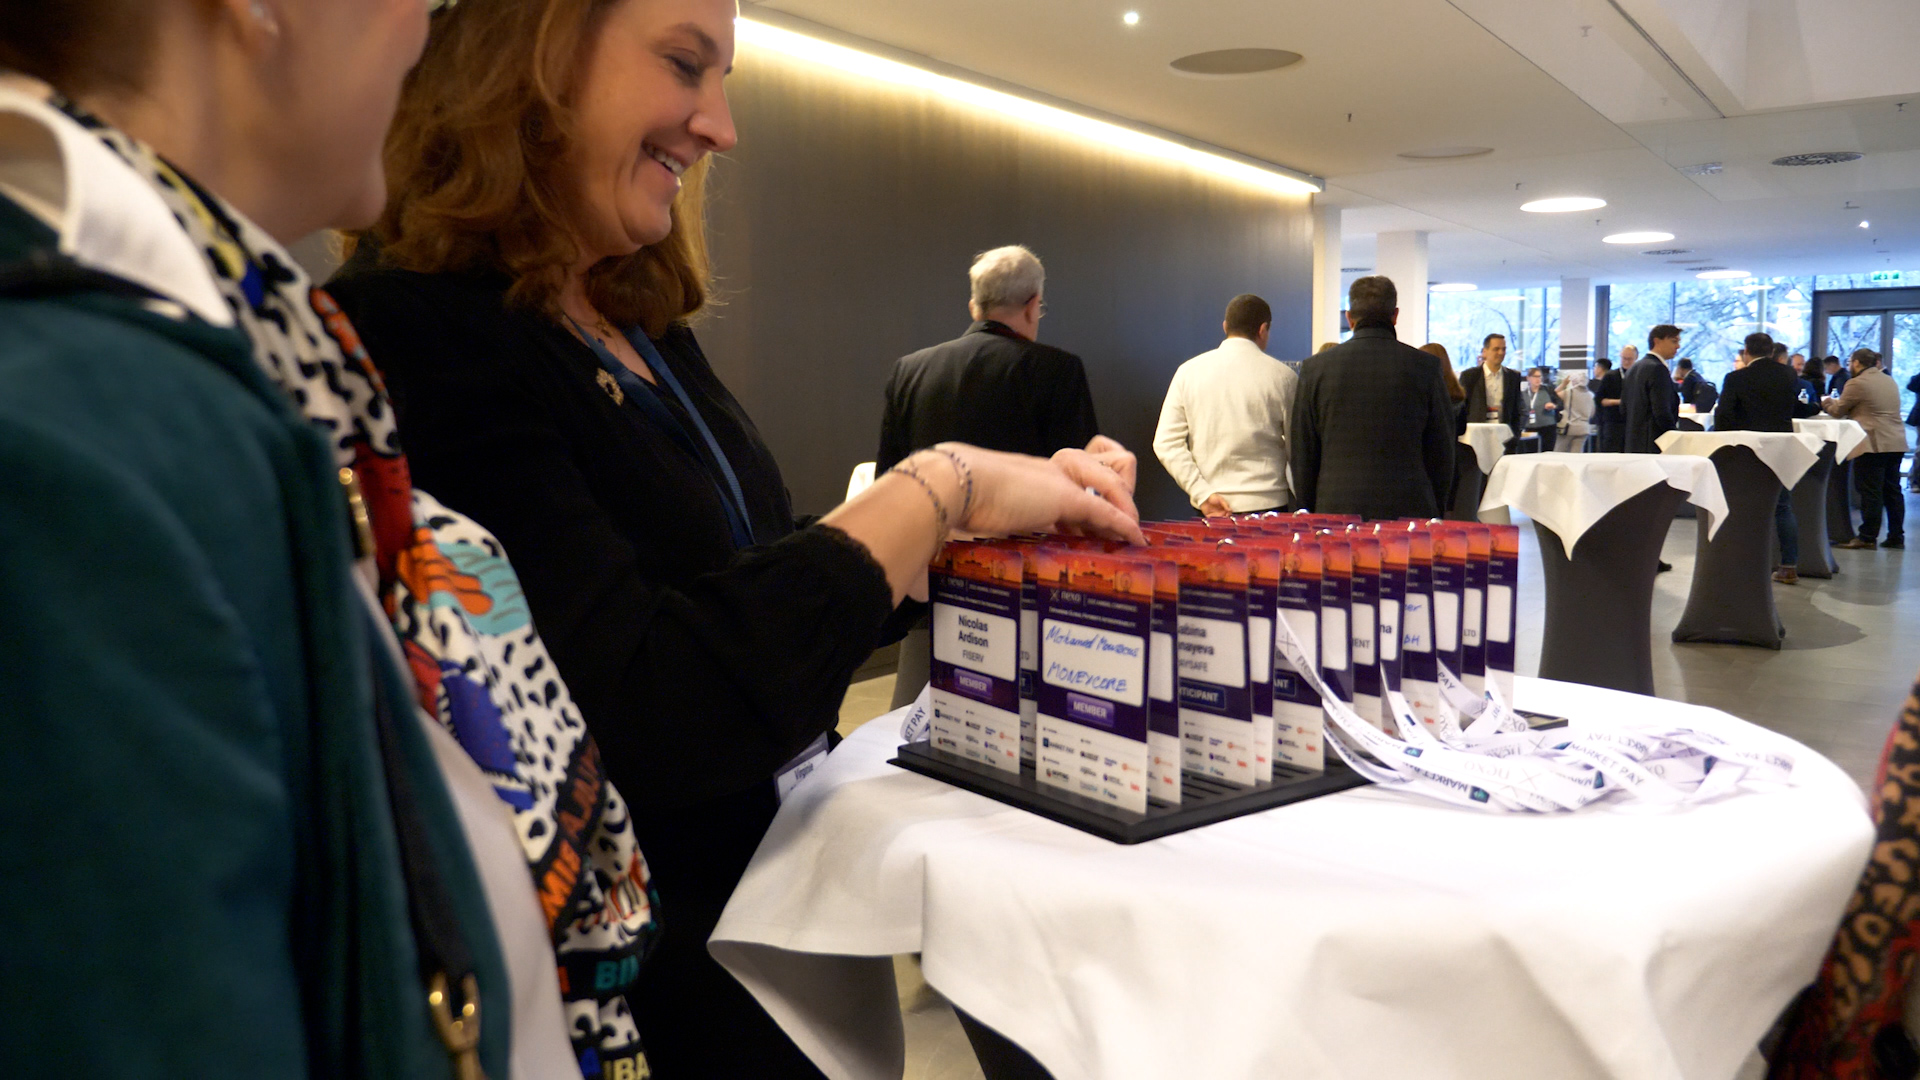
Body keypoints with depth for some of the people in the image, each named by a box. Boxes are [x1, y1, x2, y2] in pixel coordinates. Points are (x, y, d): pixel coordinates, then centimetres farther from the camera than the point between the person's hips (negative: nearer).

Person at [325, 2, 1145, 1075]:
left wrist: (1010, 508, -2)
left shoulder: (649, 333, 5)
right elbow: (639, 718, -30)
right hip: (635, 991, -7)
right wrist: (940, 489, -23)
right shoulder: (417, 342, -22)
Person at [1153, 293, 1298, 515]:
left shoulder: (1189, 371, 4)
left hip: (1208, 510, 3)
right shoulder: (1282, 376, -2)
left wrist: (1203, 494, -5)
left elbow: (1166, 443, -2)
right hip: (1267, 504, -2)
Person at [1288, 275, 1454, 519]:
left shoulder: (1316, 367, 1)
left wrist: (1308, 517, 13)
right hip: (1409, 509, 0)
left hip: (1335, 509, 1)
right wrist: (1435, 513, 15)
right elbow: (1441, 452, 4)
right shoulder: (1424, 366, 0)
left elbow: (1302, 452, 5)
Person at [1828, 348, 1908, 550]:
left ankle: (1867, 538, -2)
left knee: (1870, 491, -5)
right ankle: (1896, 536, 14)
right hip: (1897, 442, 8)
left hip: (1873, 444, -8)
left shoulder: (1856, 383, -10)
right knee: (1892, 490, 11)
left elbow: (1838, 411, -2)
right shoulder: (1889, 380, 17)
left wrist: (1829, 403, 20)